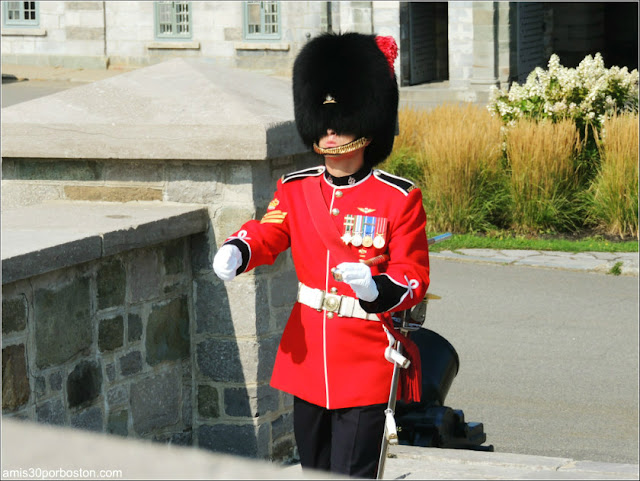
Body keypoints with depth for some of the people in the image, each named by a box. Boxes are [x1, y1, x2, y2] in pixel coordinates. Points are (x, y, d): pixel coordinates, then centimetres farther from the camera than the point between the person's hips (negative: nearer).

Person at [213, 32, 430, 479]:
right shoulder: (296, 188, 7)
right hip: (308, 357, 5)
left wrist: (374, 287, -31)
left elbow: (413, 278, -9)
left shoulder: (399, 198, -7)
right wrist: (236, 251, -29)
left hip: (366, 366, -5)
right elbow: (268, 231, -6)